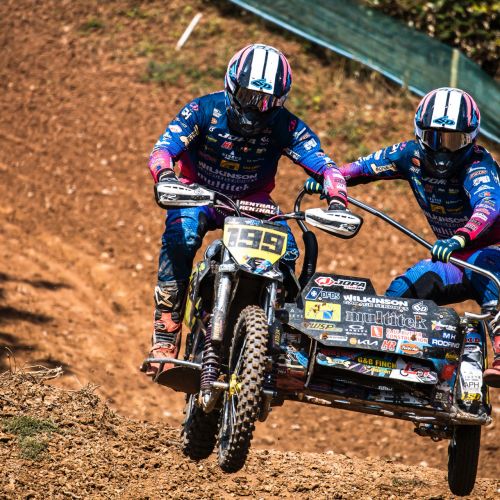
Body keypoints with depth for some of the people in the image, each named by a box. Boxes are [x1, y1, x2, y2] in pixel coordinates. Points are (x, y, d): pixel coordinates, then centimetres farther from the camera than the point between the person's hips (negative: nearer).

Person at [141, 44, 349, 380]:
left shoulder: (284, 126, -15)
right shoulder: (204, 111, -18)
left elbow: (322, 162, -22)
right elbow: (164, 147, -28)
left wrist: (337, 200, -43)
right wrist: (165, 175, -52)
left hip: (252, 201, 2)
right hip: (199, 195, -2)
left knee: (286, 251, -25)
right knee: (181, 238, -34)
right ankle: (164, 341, -30)